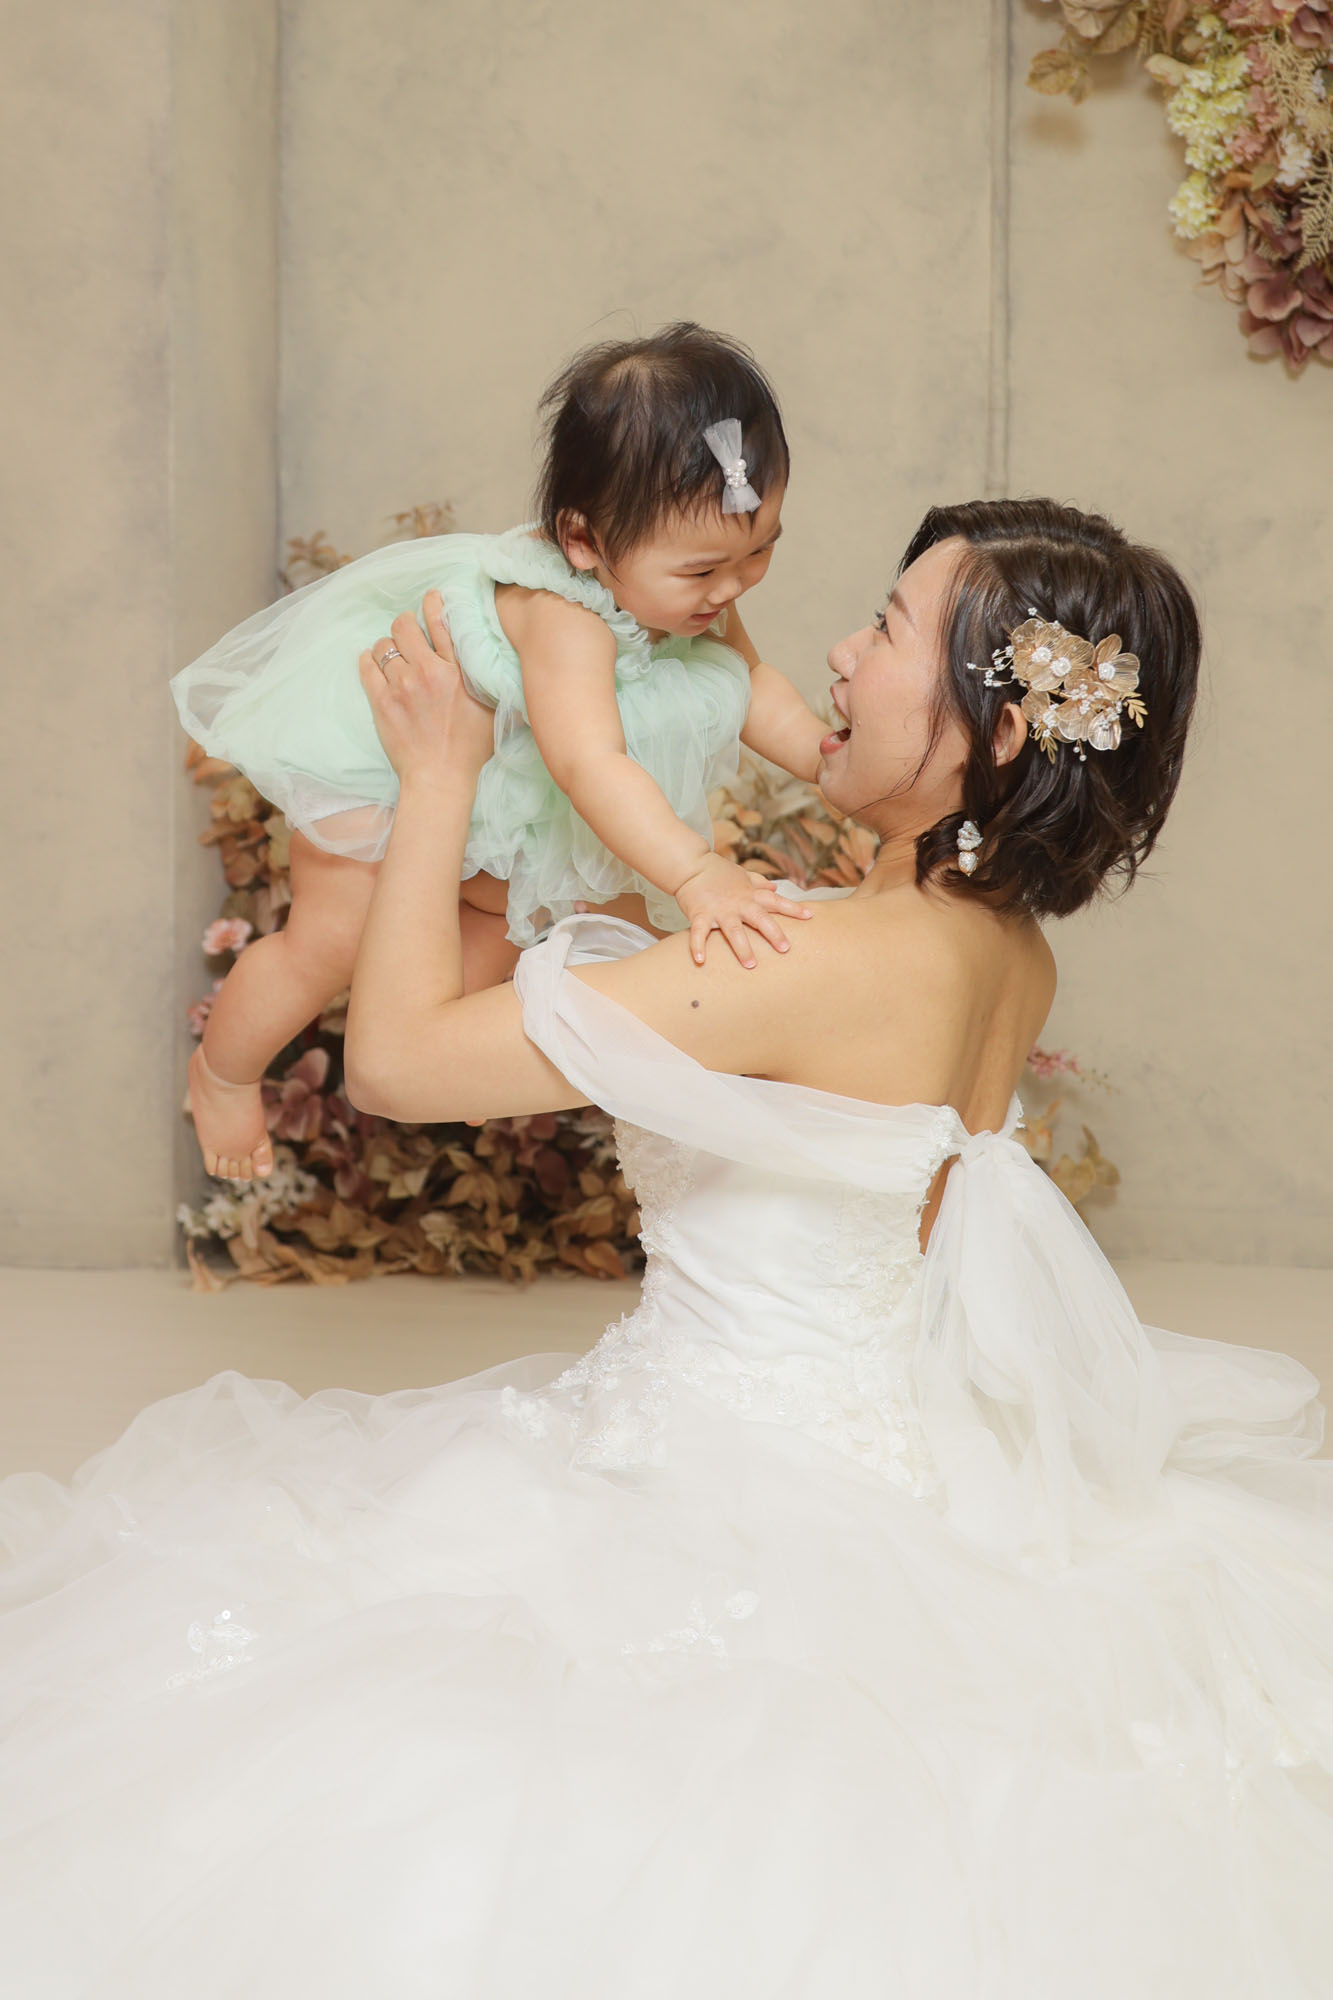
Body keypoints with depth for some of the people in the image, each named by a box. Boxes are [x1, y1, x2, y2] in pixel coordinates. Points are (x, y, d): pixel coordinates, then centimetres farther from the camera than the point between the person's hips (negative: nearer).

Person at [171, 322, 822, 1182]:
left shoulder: (693, 588, -18)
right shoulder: (565, 618, -46)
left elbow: (750, 681, -2)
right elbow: (589, 764, -57)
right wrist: (695, 874, -68)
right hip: (374, 755, -8)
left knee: (507, 912, 22)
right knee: (333, 941, -2)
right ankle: (224, 1071, 26)